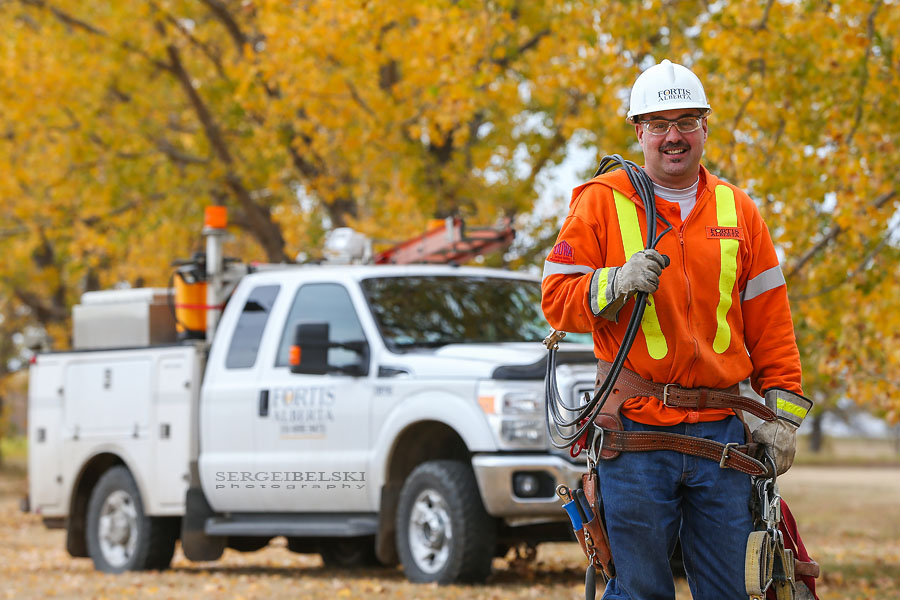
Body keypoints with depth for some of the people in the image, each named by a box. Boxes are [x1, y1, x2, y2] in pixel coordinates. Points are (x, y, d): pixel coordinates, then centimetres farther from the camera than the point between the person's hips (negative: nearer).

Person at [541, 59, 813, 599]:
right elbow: (557, 299, 1)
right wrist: (615, 284, -18)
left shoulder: (737, 210, 13)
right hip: (636, 432, -3)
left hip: (721, 432, 3)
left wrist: (783, 411, 6)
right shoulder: (602, 202, 3)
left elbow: (770, 322, 13)